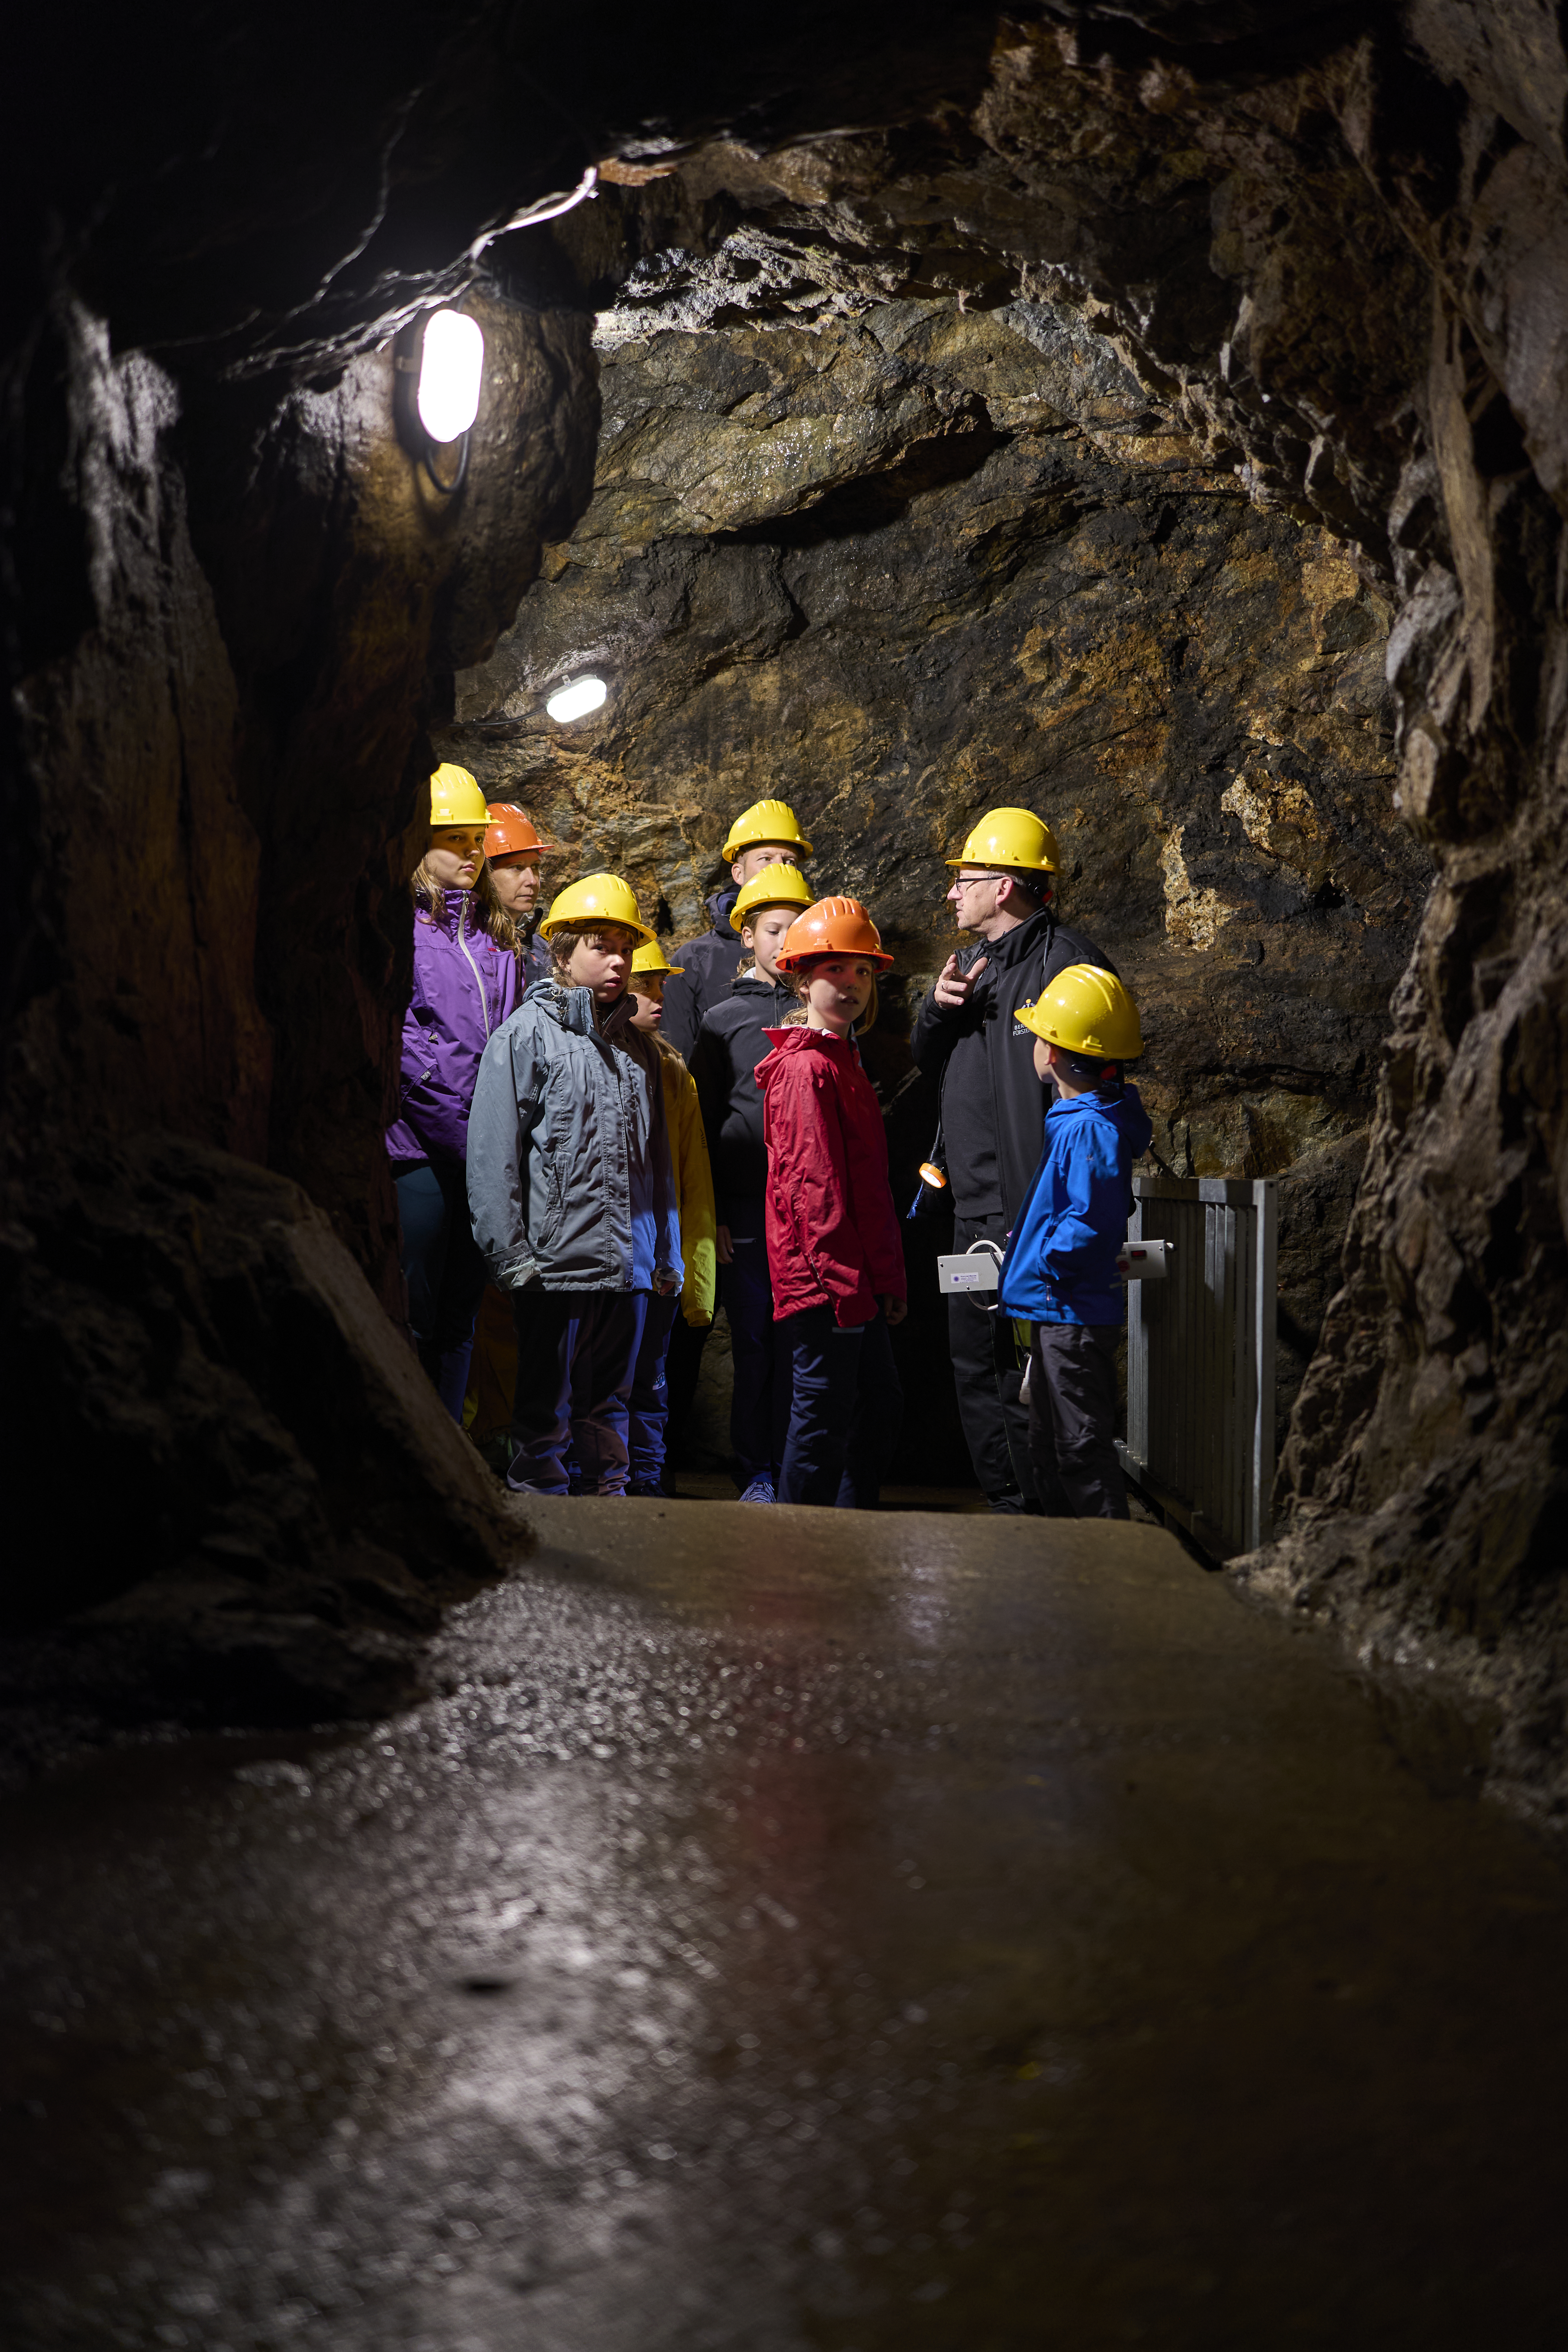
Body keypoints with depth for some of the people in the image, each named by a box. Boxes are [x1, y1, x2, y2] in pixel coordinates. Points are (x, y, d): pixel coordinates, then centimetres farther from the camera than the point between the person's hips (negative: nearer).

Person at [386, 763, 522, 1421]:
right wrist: (459, 1130, -15)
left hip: (486, 1150, 6)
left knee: (460, 1317, 10)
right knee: (411, 1320, -4)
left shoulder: (495, 935, 18)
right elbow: (399, 1038, -12)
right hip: (420, 1145, -6)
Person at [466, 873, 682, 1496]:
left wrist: (666, 1256, 16)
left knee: (610, 1400, 12)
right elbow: (493, 1152, -7)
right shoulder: (526, 1034, -2)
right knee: (547, 1404, 2)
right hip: (557, 1259, -5)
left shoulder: (636, 1046, 16)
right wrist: (510, 1253, -12)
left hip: (629, 1263, 5)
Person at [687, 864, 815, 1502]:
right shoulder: (724, 1020, 7)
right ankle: (756, 1471, 10)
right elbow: (703, 1125, 6)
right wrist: (711, 1215, -1)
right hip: (746, 1207, -1)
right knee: (753, 1341, 1)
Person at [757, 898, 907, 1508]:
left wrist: (888, 1279, 21)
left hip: (859, 1283, 11)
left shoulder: (843, 1063, 20)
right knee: (823, 1422, -4)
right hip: (827, 1283, -11)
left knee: (880, 1410, 17)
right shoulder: (807, 1069, -14)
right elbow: (814, 1187, -19)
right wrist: (845, 1284, -21)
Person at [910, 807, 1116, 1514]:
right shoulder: (975, 960, 17)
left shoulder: (1065, 962, -14)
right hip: (974, 1209, 10)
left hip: (1029, 1213, -10)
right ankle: (1007, 1504, 25)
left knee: (1023, 1372, -7)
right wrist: (938, 1009, 2)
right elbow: (930, 1066, 25)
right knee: (973, 1362, 15)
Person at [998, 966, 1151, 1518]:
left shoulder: (1089, 1129, -21)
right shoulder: (1075, 1118, 11)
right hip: (1056, 1309, 11)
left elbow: (1091, 1222, -28)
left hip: (1076, 1313, -11)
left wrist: (1045, 1260, -15)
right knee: (1050, 1448, 18)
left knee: (1082, 1451, -4)